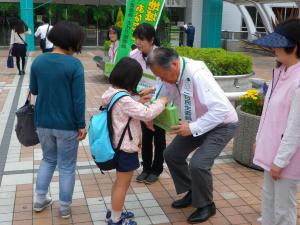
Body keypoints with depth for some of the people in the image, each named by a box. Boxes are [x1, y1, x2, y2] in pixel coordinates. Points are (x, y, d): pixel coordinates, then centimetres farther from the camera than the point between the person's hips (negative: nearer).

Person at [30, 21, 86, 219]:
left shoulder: (38, 61, -2)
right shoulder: (74, 64, -17)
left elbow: (34, 90, 10)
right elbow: (79, 99, -16)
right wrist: (81, 125, -8)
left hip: (43, 123, 5)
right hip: (67, 125, -4)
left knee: (48, 160, 26)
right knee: (67, 167, 11)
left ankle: (40, 200, 30)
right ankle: (65, 208, 23)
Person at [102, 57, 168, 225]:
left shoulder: (113, 93, 3)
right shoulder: (124, 99, -27)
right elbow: (147, 114, -24)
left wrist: (138, 103, 10)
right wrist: (161, 102, -10)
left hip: (120, 145, 10)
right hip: (126, 148, -10)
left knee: (120, 182, 24)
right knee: (123, 185, 6)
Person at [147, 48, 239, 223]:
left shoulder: (197, 75, -34)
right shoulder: (170, 74, -11)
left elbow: (221, 109, -37)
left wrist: (193, 128, -37)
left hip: (221, 125, -8)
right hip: (196, 124, 8)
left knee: (198, 164, -21)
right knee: (172, 155, 9)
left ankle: (206, 205, 7)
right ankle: (192, 193, 29)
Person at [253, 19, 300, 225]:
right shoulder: (281, 72, 4)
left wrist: (281, 161, -16)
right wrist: (260, 139, 16)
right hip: (272, 148, 8)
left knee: (283, 208, 8)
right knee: (268, 199, 22)